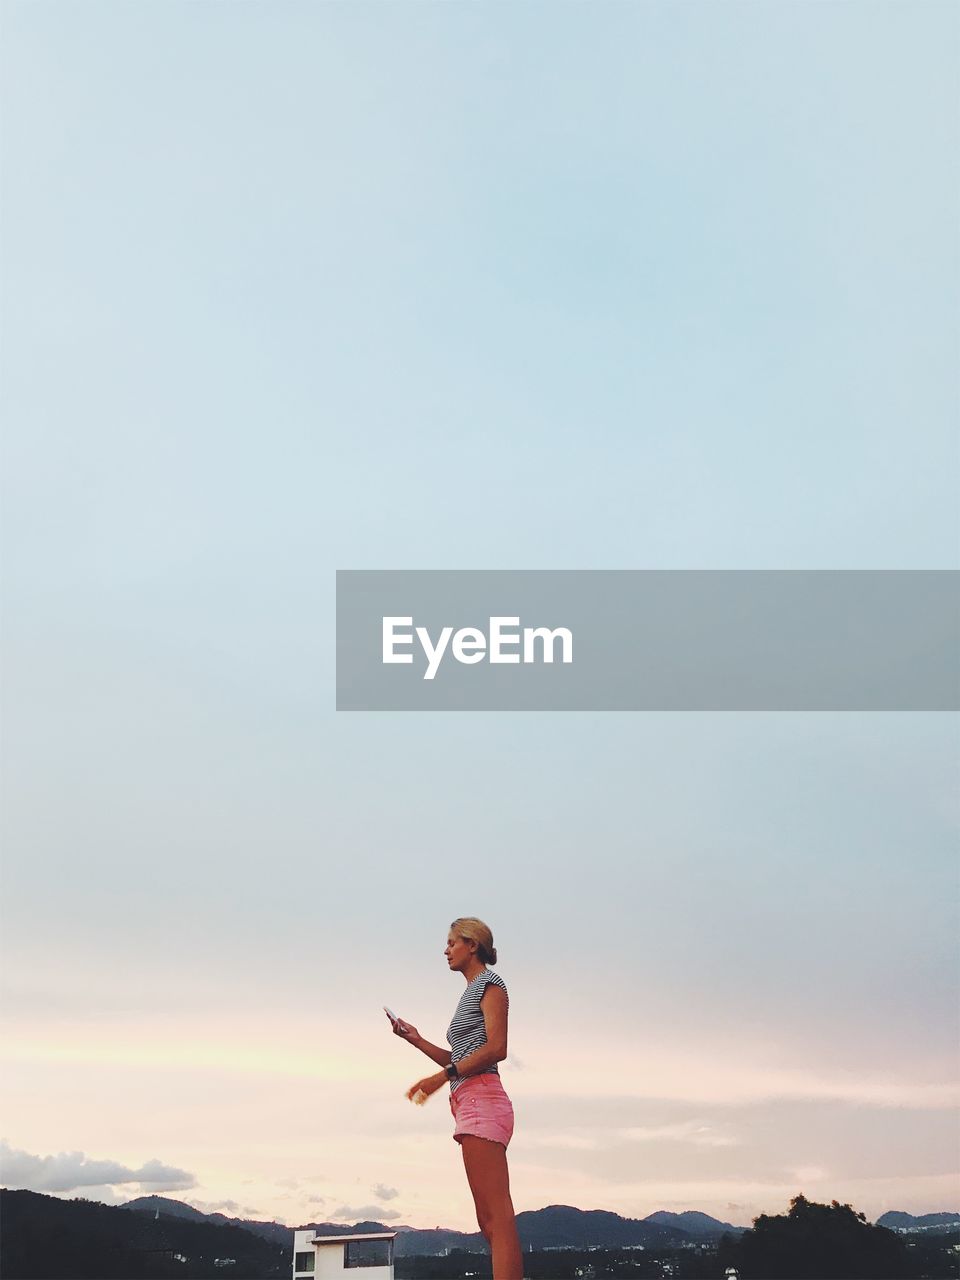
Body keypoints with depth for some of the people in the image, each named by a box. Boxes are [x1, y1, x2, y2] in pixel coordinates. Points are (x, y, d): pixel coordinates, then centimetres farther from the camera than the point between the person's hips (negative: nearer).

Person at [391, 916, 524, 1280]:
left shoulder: (489, 983, 1)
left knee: (497, 1217, -16)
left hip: (481, 1098, -10)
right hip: (470, 1104, 10)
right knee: (491, 1221, 4)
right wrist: (416, 1039, 20)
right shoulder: (471, 992, 27)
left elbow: (496, 1049, -13)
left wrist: (442, 1076, -15)